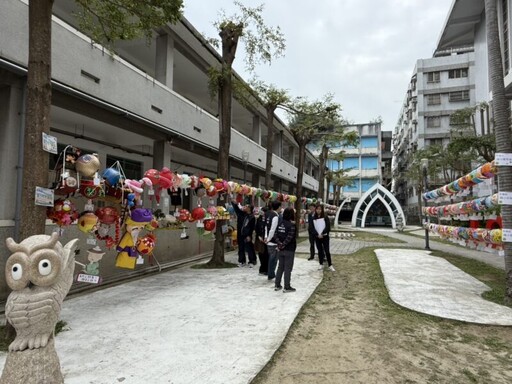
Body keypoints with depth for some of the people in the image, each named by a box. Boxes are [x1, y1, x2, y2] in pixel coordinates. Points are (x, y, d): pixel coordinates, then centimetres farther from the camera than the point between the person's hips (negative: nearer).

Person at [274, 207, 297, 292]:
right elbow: (289, 238, -23)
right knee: (288, 268, 3)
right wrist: (282, 246, -14)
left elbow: (276, 235, 0)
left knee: (280, 267, 15)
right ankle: (287, 287, 10)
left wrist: (280, 244, -6)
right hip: (289, 250, -6)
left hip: (281, 250, 6)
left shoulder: (280, 223, 4)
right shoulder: (292, 225, -16)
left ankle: (277, 285, 21)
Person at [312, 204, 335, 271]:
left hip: (325, 236, -2)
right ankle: (321, 264, 18)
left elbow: (328, 227, -9)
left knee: (327, 251, -3)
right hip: (317, 237, 2)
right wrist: (317, 235, -14)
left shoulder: (325, 217, -2)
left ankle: (330, 265, 4)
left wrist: (322, 234, -17)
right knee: (320, 251, 9)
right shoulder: (313, 218, 3)